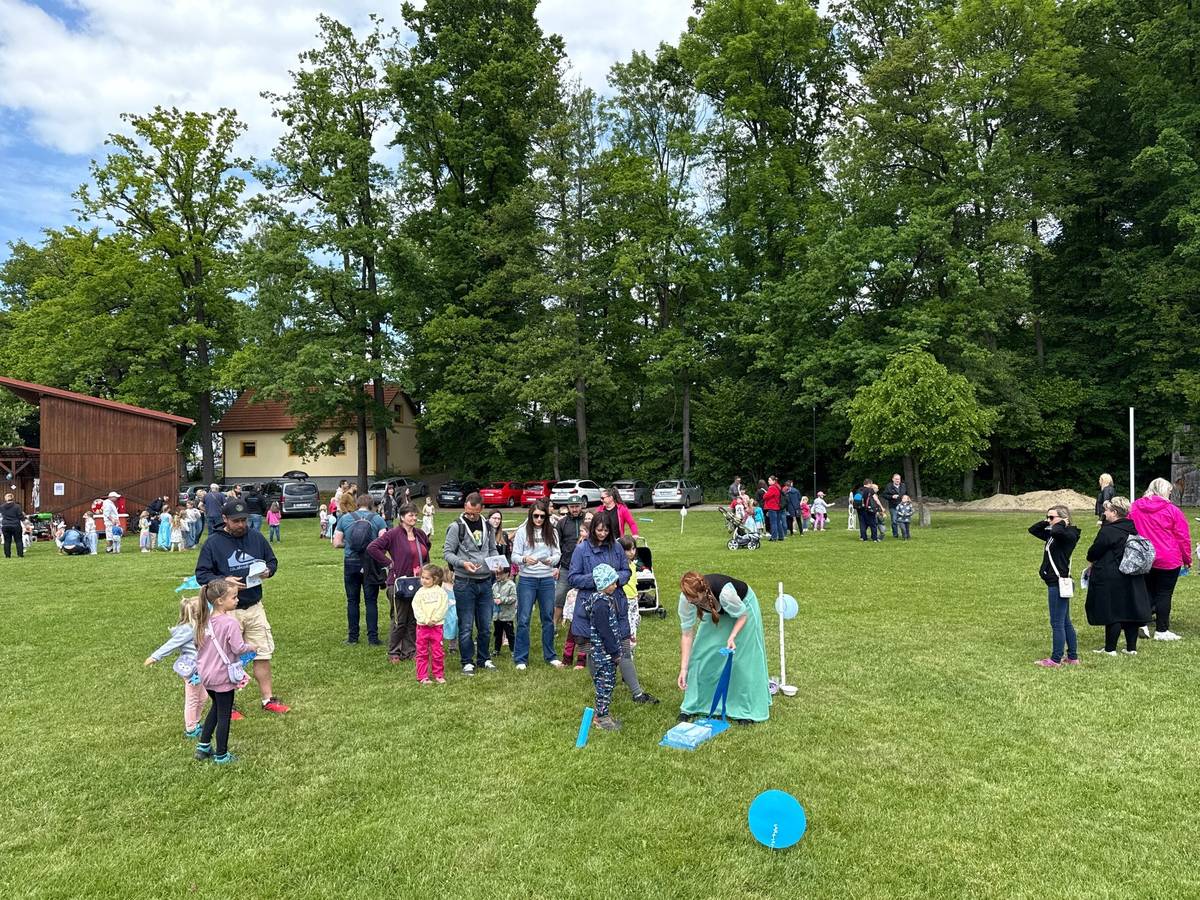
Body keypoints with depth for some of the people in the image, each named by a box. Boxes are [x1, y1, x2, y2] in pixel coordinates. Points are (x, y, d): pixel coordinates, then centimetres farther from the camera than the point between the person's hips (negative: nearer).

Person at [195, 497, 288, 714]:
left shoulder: (257, 537, 2)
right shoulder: (212, 543, -7)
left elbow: (272, 561, 13)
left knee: (263, 654, 8)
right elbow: (201, 574, -6)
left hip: (255, 607, 3)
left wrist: (267, 571, -10)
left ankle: (268, 700, 20)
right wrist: (224, 580, -22)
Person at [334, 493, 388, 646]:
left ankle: (353, 636, 15)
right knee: (371, 601, 4)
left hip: (351, 563, 1)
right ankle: (372, 637, 4)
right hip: (370, 564, -1)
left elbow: (336, 543, 1)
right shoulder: (377, 519, -4)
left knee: (352, 601, 10)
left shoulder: (345, 518, 1)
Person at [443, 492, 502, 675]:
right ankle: (467, 662, 13)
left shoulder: (487, 526, 8)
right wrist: (463, 563, -22)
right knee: (466, 626, 2)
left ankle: (484, 658, 25)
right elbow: (447, 552, -7)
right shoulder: (456, 526, -7)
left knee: (485, 625, 12)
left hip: (485, 582, 5)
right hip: (464, 583, -4)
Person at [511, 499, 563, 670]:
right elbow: (514, 556, -4)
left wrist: (551, 560, -19)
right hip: (527, 579, -2)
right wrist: (524, 559, -25)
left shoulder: (552, 532, 4)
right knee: (523, 619, 0)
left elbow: (557, 554, 2)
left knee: (548, 618, 12)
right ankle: (521, 659, 9)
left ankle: (550, 655, 26)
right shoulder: (522, 532, -3)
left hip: (547, 579, 3)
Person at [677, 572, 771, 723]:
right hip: (716, 611, 4)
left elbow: (743, 615, -22)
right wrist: (684, 668, -22)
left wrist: (732, 637, -38)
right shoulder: (686, 599, -31)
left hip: (743, 605, -4)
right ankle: (693, 705, 11)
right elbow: (687, 634, -22)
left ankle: (746, 710, 12)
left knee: (742, 658, -5)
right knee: (700, 653, -3)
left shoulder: (724, 591, -43)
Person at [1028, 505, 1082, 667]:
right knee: (1065, 622, 15)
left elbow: (1056, 531, -35)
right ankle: (1073, 657, 24)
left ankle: (1055, 660, 2)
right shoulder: (1052, 535, 12)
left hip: (1059, 584, -10)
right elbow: (1033, 529, 20)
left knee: (1057, 623, -4)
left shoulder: (1068, 534, -14)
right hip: (1055, 583, 10)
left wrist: (1062, 523, -15)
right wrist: (1047, 522, 7)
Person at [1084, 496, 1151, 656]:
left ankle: (1110, 649, 6)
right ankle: (1131, 647, 20)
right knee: (1130, 611, 13)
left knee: (1112, 613, -1)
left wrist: (1093, 562, 12)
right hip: (1132, 579, 8)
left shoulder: (1108, 531, -18)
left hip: (1110, 579, -8)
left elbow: (1094, 552, -13)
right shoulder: (1132, 529, 7)